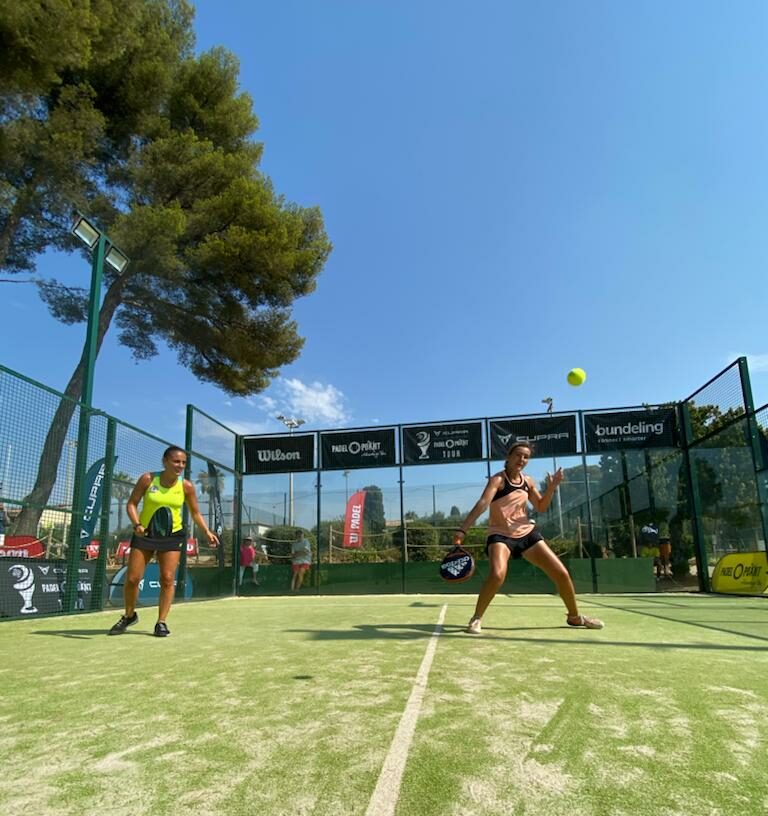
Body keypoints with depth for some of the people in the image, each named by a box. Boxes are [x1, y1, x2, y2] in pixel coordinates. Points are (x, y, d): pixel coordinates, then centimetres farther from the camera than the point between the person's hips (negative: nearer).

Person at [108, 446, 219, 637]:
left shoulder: (186, 486, -6)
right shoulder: (148, 479, -10)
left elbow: (195, 513, 4)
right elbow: (131, 504, -4)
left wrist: (207, 531, -9)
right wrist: (137, 524, -21)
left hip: (172, 535, 0)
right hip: (144, 534, 0)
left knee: (167, 579, -6)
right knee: (132, 578, 1)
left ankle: (161, 622, 9)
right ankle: (129, 616, 27)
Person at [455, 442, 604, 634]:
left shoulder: (527, 481, 5)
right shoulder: (497, 480, -14)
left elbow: (541, 507, 16)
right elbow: (482, 504, -29)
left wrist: (551, 487, -3)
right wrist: (463, 530, -42)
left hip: (527, 533, 6)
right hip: (501, 535, -6)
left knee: (561, 573, 4)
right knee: (497, 575, -33)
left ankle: (575, 616, 29)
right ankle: (476, 618, -11)